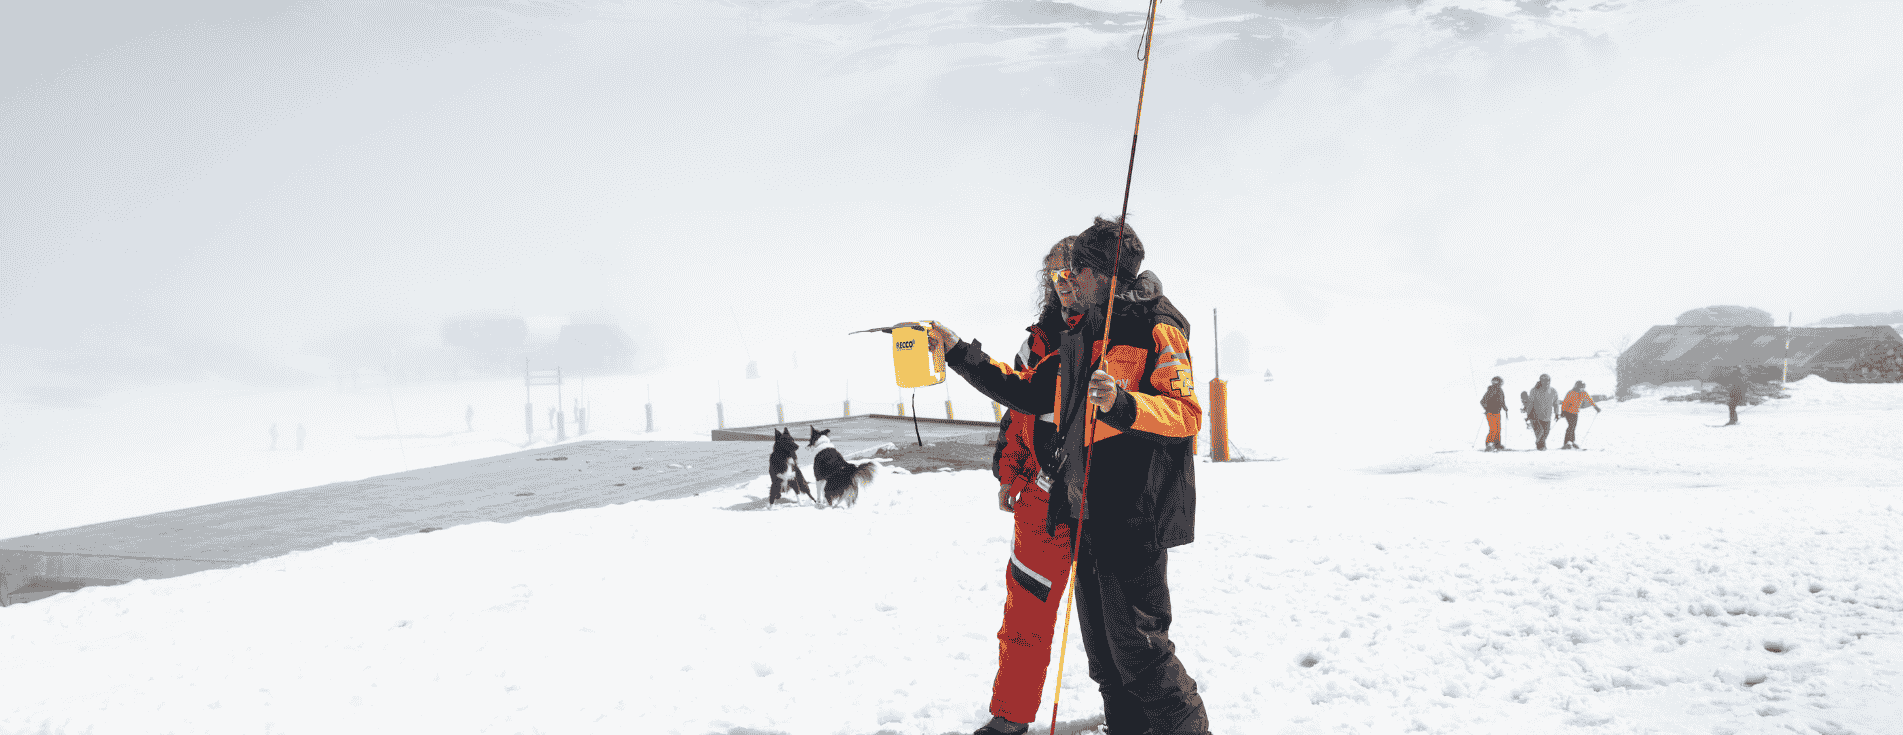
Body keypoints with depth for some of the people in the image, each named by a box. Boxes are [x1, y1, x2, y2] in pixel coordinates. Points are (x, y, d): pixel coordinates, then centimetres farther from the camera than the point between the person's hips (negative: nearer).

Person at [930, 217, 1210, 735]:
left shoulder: (1156, 328, -8)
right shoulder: (1079, 335, 18)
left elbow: (1186, 414, -18)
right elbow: (1030, 394, 26)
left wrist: (1122, 403, -34)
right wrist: (961, 355, 22)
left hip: (1134, 515, -9)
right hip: (1088, 512, 9)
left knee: (1136, 647, -9)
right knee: (1104, 652, 13)